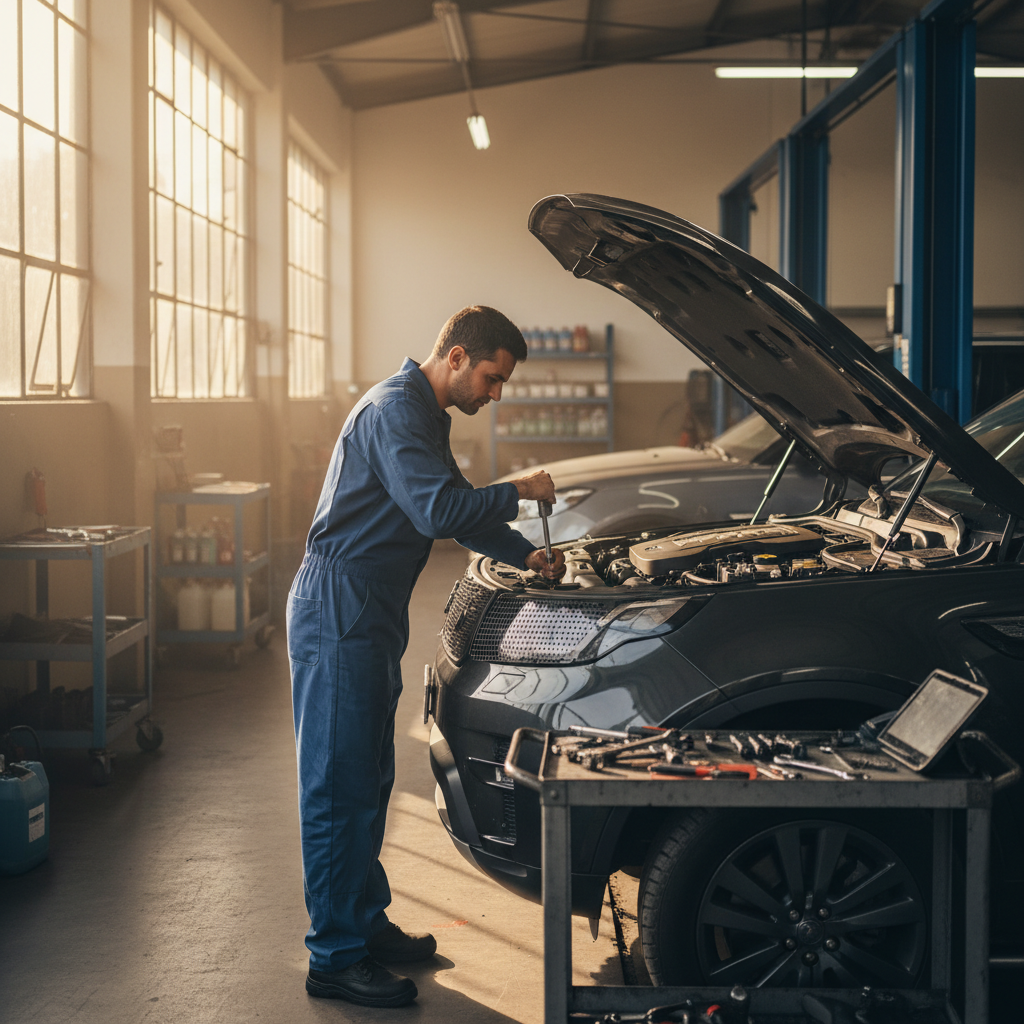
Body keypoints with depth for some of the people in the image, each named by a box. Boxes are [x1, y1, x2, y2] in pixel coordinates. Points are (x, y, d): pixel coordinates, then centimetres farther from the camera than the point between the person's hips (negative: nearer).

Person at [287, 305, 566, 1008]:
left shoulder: (429, 417, 18)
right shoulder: (395, 410, -16)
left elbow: (456, 509, 26)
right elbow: (437, 511, -26)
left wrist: (526, 556, 16)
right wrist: (518, 493, -14)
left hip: (371, 620, 11)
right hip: (337, 614, -11)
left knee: (369, 779, 17)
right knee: (339, 786, -5)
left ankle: (367, 922, 28)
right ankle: (336, 958, 1)